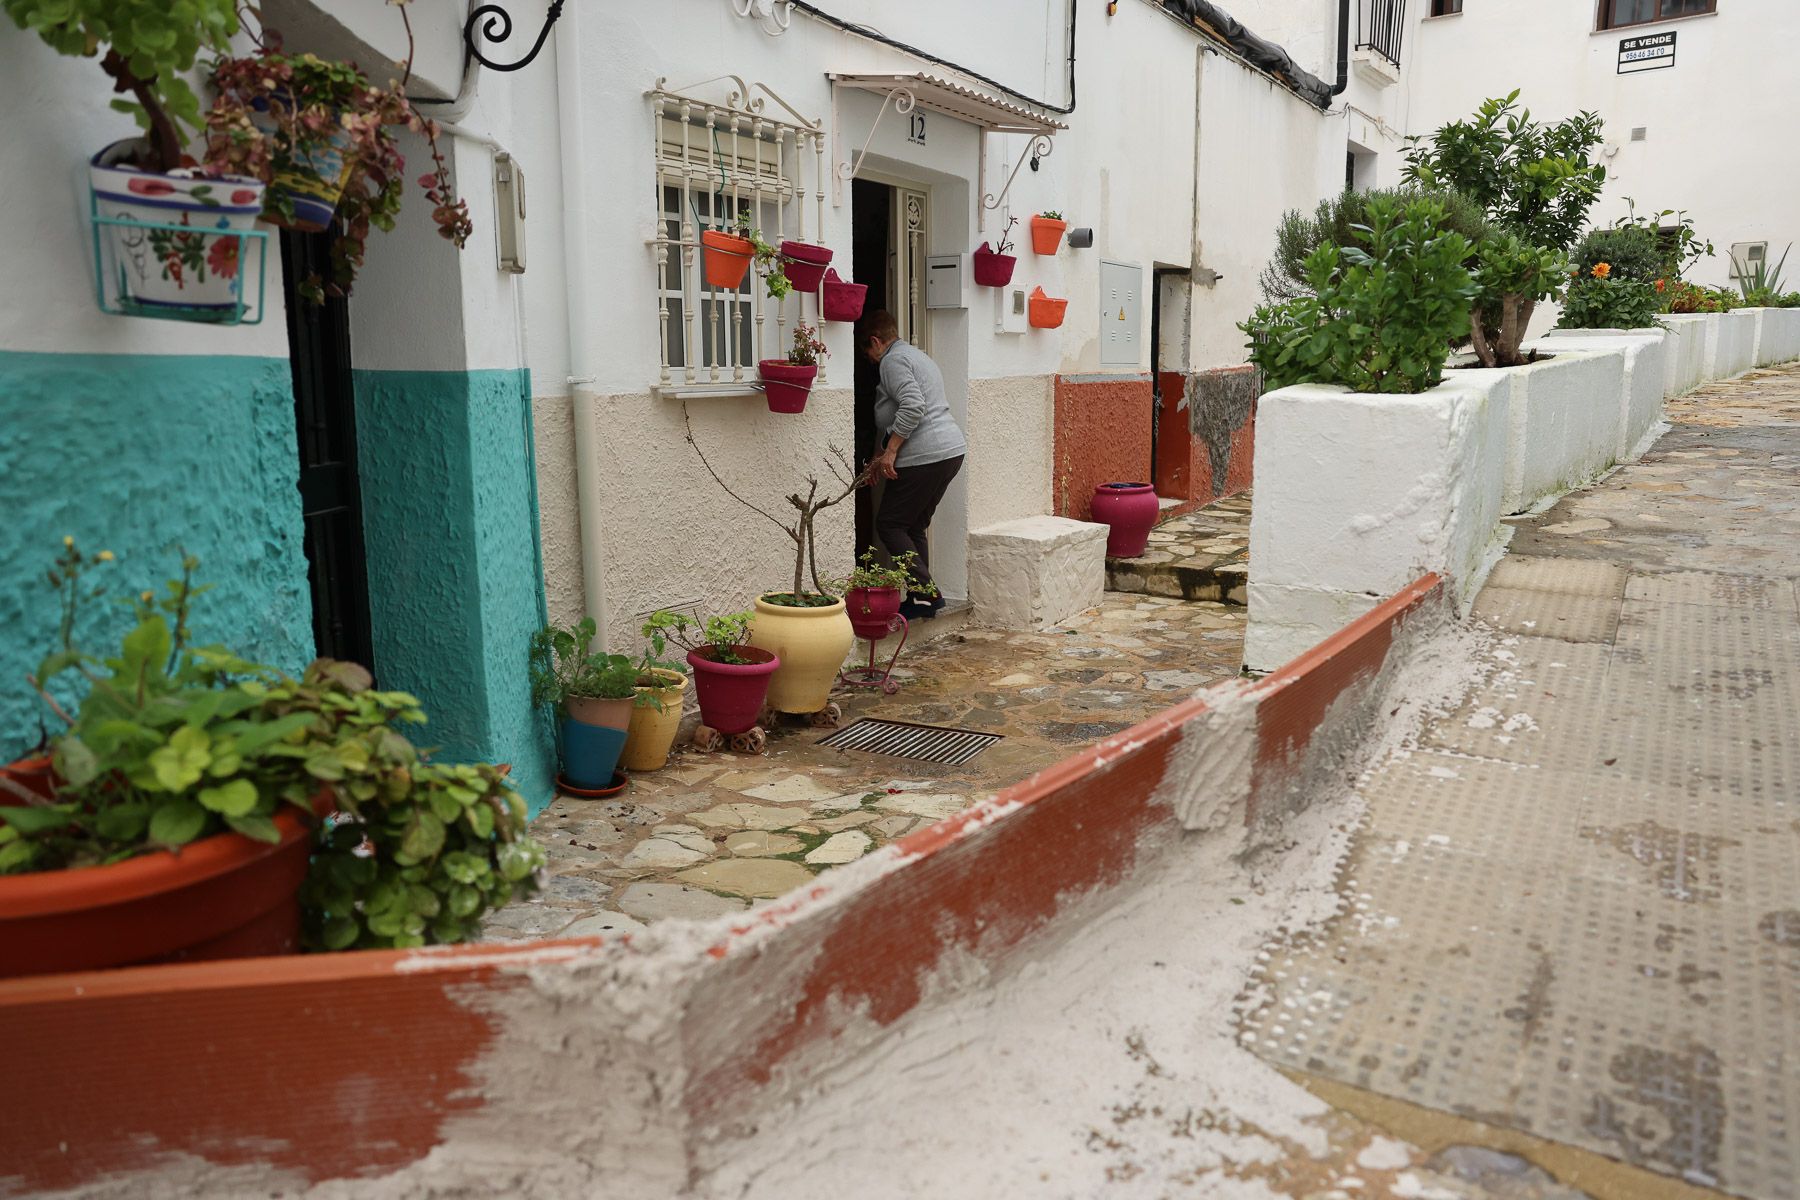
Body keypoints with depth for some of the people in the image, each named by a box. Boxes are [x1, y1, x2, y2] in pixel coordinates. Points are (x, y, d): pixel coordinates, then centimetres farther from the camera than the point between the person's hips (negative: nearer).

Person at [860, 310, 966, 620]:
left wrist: (890, 451, -16)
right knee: (914, 527, 15)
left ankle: (925, 591, -7)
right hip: (953, 449, 10)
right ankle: (923, 596, 13)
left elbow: (912, 407, -21)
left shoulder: (892, 360, -6)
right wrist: (885, 455, 27)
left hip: (924, 457, -10)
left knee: (889, 525, 0)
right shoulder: (917, 356, 26)